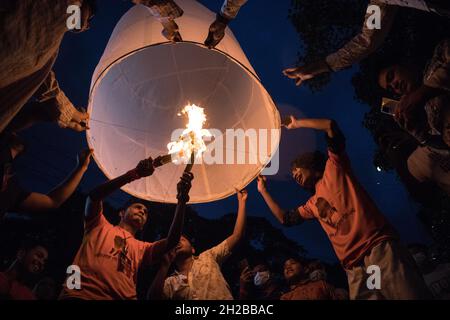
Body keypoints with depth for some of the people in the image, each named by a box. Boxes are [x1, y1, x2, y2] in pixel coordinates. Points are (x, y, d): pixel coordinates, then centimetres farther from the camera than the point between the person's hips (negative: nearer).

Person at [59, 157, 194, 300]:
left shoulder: (142, 248, 25)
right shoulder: (100, 226, 20)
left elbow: (171, 242, 8)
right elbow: (94, 195, 3)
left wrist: (182, 199, 1)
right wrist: (134, 173, -2)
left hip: (123, 297, 3)